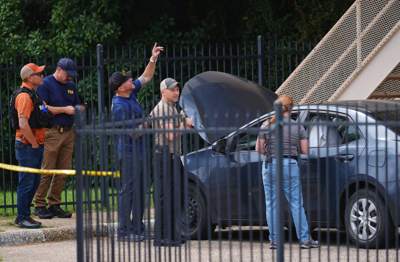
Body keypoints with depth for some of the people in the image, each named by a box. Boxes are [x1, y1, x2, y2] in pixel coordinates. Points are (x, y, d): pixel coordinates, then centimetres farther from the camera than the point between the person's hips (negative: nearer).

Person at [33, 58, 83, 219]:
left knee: (63, 171, 5)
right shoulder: (45, 84, -3)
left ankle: (55, 205, 12)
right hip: (51, 132, -7)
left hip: (68, 132, 7)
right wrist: (64, 110, -12)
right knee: (46, 170, -7)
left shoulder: (71, 86, 18)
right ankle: (39, 205, -1)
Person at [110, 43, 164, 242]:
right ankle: (124, 231, -2)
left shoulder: (130, 92, 4)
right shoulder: (120, 106, -22)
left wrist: (153, 59, 5)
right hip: (130, 151, -9)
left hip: (139, 151, 9)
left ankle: (137, 228, 19)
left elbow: (146, 77, 17)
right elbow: (133, 132, -19)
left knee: (142, 188, 13)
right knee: (129, 190, -6)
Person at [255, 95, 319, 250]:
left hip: (270, 166, 0)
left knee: (271, 204, 7)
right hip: (290, 166, 0)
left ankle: (273, 240, 6)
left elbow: (258, 149, 0)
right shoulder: (298, 127, -1)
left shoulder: (267, 125, -1)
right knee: (296, 204, 4)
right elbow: (305, 151, 2)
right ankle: (304, 239, 4)